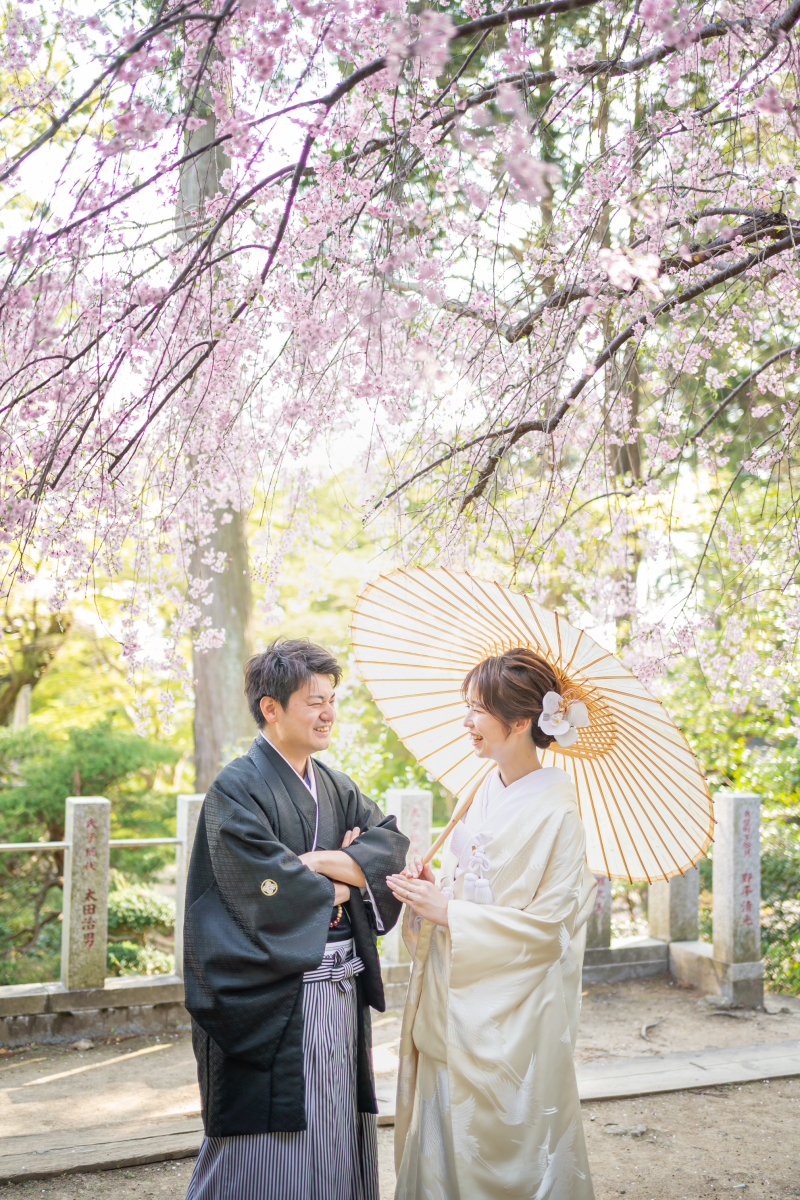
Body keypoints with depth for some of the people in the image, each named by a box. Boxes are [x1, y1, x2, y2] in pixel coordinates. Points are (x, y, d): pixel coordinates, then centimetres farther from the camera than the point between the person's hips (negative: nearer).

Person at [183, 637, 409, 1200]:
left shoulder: (336, 786, 12)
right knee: (269, 1142, 1)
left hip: (339, 991, 7)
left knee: (335, 1127, 14)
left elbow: (393, 841, 0)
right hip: (272, 1000, -7)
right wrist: (343, 879, -5)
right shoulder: (236, 789, -11)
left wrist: (322, 862, -15)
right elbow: (267, 888, -20)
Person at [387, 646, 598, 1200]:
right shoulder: (486, 791, 6)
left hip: (512, 1016, -7)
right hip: (455, 999, 7)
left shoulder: (557, 811, -16)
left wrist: (446, 911, -19)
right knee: (443, 1146, 15)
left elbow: (547, 926, -17)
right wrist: (429, 887, -4)